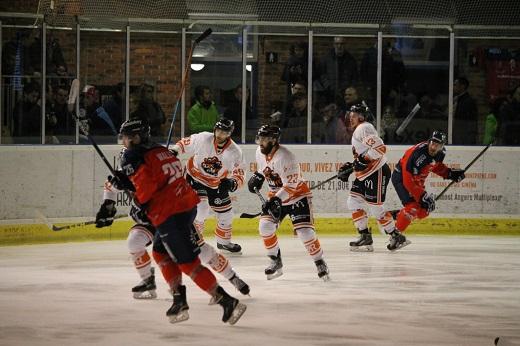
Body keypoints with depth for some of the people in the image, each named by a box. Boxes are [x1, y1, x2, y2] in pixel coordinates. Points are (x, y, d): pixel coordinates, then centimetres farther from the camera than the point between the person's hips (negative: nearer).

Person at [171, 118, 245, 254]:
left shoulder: (235, 152, -17)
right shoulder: (203, 139, -22)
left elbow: (239, 176, -13)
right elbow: (185, 143, -4)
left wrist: (232, 183, -34)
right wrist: (174, 151, -19)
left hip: (217, 184, 4)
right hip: (195, 177, -4)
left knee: (225, 213, 9)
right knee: (201, 210, -20)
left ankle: (224, 242, 33)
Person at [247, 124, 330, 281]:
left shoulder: (284, 156, -29)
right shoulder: (260, 152, -3)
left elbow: (291, 184, -32)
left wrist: (276, 200, -41)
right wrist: (258, 177, 0)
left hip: (298, 194, -7)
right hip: (276, 196, 7)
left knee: (304, 231, -17)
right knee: (265, 225, -11)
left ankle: (320, 263, 1)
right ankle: (275, 261, 5)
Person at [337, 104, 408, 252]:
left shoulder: (365, 128, -12)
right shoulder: (358, 131, 21)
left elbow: (379, 148, -25)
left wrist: (363, 161, -25)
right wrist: (349, 168, 18)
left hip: (377, 172, -11)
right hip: (365, 174, 11)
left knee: (375, 207, -8)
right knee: (354, 201, 6)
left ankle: (397, 236, 1)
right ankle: (365, 237, 9)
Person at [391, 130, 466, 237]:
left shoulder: (441, 153, -11)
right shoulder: (418, 153, -35)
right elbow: (408, 180, -34)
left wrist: (450, 173, -2)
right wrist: (422, 196, -34)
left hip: (417, 180, 8)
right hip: (401, 177, -8)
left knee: (423, 211, 4)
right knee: (412, 207, -24)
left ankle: (396, 216, 24)